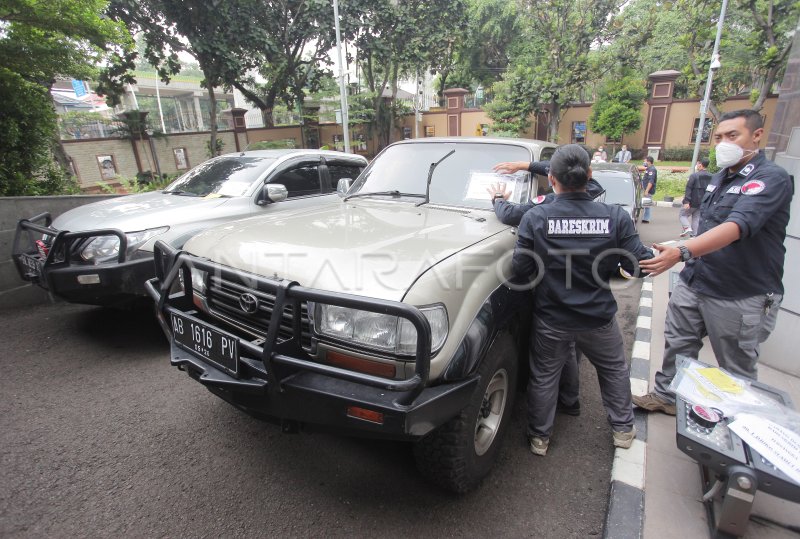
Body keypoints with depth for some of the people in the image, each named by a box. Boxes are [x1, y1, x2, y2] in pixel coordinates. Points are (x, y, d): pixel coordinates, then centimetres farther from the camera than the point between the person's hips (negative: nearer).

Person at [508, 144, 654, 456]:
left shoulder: (535, 218, -18)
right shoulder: (615, 217, -14)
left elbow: (520, 273, -16)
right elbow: (639, 266, -8)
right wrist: (655, 255, 15)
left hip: (550, 321, -1)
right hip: (598, 318, 2)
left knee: (543, 378, 18)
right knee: (615, 370, 29)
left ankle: (539, 437, 34)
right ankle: (623, 429, 45)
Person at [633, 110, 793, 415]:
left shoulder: (772, 179, -17)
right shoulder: (720, 177, 10)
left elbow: (738, 226, -33)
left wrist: (682, 252, -47)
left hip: (740, 296, -7)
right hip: (692, 283, 7)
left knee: (738, 369, 11)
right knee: (677, 345, 16)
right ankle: (665, 396, 33)